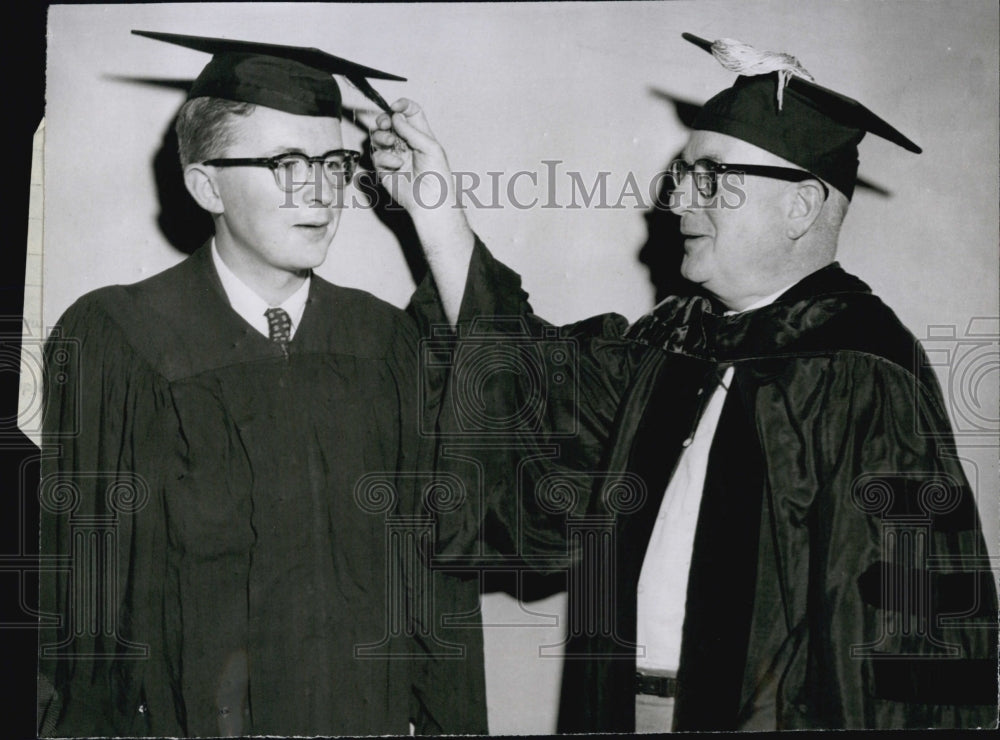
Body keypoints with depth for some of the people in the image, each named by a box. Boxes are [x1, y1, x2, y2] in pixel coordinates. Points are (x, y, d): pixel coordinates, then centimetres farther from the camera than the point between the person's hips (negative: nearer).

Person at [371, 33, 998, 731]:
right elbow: (533, 383, 0)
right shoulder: (675, 336, 6)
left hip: (762, 711, -7)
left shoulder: (863, 371, -16)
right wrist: (435, 208, -2)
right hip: (630, 703, 7)